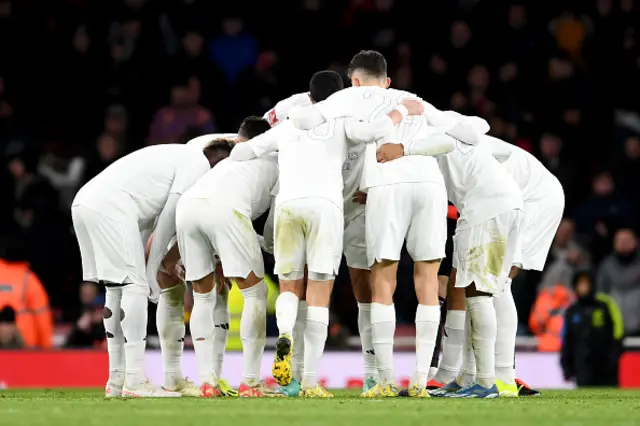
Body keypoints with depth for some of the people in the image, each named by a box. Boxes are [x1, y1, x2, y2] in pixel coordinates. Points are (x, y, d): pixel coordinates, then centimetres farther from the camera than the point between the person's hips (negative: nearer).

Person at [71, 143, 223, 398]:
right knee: (134, 287, -8)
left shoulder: (175, 158, 31)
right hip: (110, 207, -10)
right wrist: (153, 269, 1)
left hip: (84, 204, 10)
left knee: (117, 289, 13)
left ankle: (117, 381, 14)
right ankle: (135, 382, -12)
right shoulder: (199, 164, 3)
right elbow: (171, 214, -3)